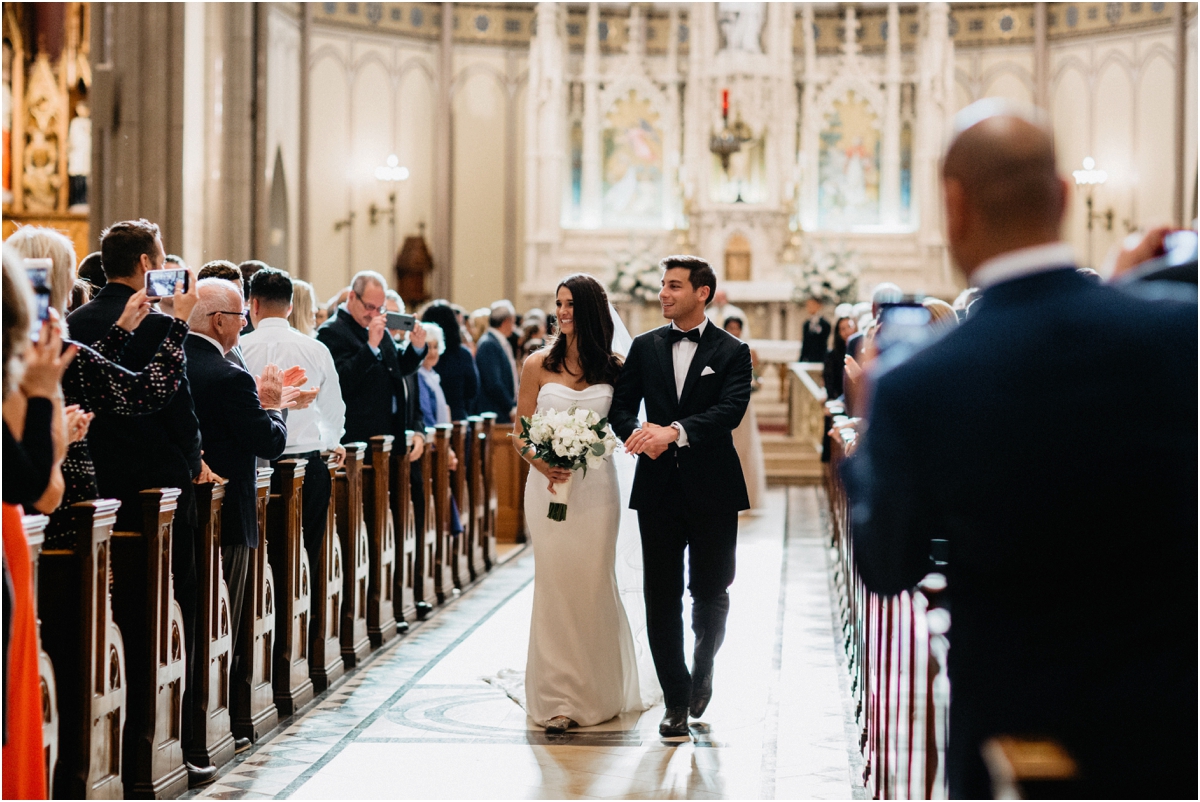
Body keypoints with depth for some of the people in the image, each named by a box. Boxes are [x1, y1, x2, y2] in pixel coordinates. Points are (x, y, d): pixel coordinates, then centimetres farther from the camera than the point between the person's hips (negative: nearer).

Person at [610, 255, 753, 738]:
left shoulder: (732, 352, -1)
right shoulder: (645, 348, 9)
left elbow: (730, 410, -15)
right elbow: (620, 407, 6)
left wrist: (674, 431, -29)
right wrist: (637, 433, -17)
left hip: (712, 489, -2)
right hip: (658, 488, 2)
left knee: (711, 592, 7)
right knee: (661, 600, 1)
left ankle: (702, 668, 36)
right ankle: (677, 702, 9)